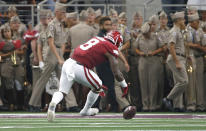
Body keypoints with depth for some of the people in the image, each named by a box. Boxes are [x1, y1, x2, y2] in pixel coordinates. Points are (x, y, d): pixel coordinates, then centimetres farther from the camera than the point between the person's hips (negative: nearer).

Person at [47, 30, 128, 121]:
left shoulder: (96, 39, 24)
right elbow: (116, 72, 0)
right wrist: (125, 86, 17)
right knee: (97, 87, 17)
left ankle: (53, 103, -16)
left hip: (68, 63, 7)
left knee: (62, 91, 15)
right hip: (79, 68, -7)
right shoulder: (111, 48, 1)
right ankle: (85, 110, 32)